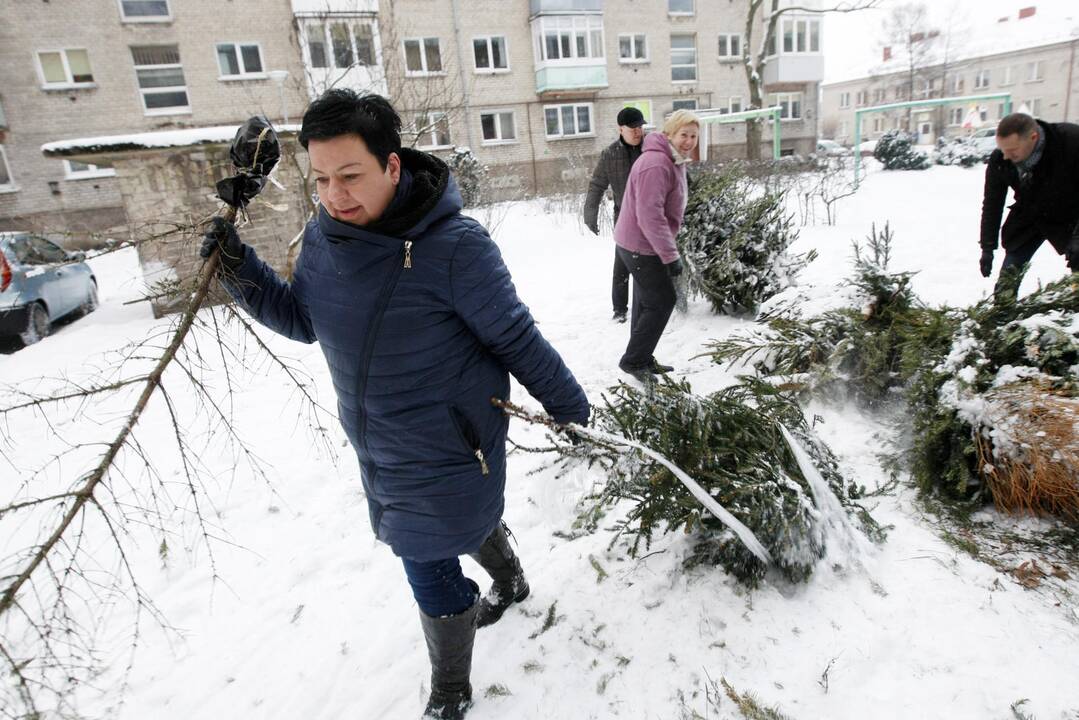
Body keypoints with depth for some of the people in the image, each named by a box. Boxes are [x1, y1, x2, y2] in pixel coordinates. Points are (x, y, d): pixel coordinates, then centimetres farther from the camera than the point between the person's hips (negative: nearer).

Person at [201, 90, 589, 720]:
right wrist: (241, 272, -4)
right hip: (380, 448, 7)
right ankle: (510, 583, 60)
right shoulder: (323, 236, -4)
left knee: (430, 571, 5)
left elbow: (517, 339, -17)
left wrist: (572, 407, -6)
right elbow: (303, 320, 10)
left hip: (447, 450, -7)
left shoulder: (455, 244, -25)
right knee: (468, 522, 28)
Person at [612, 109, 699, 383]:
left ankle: (642, 360, 29)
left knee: (647, 302, 17)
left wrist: (668, 247, 21)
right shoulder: (656, 164, -23)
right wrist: (670, 255, -26)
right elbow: (650, 215, -28)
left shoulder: (674, 161, 12)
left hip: (640, 243, 10)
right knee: (662, 301, -4)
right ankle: (633, 361, 7)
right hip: (641, 246, -10)